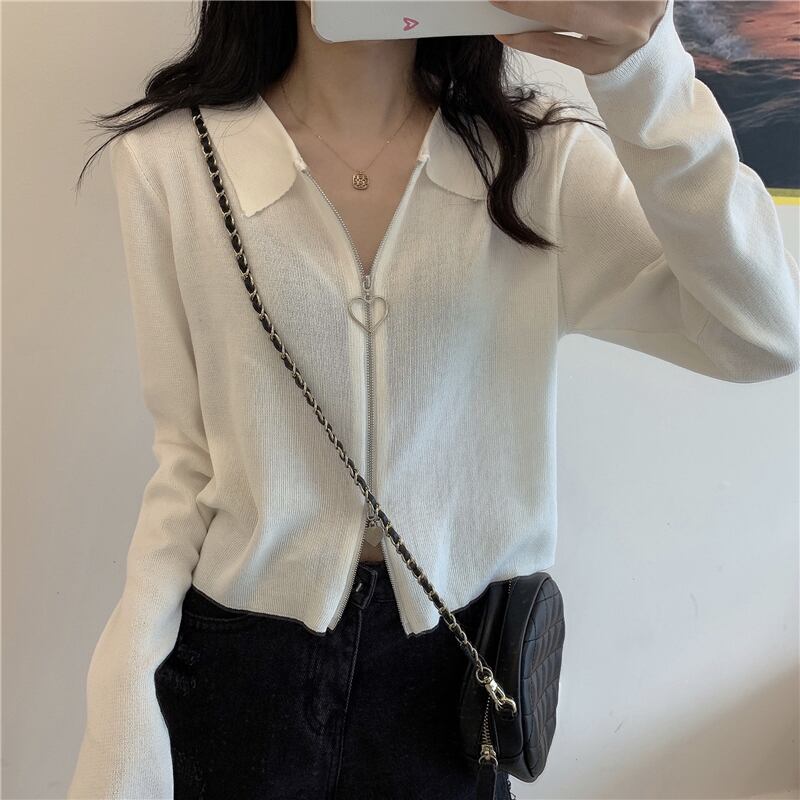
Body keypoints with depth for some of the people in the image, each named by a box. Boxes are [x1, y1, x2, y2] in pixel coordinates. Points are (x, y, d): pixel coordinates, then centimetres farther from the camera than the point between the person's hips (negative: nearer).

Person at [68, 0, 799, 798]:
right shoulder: (169, 156, -9)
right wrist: (123, 697, -13)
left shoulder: (540, 159, -7)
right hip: (238, 665, 0)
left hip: (459, 654, 1)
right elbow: (187, 453, -5)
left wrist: (648, 75, -31)